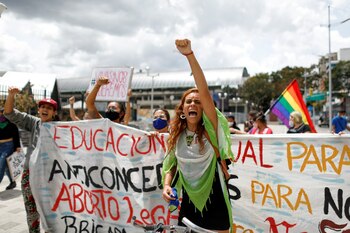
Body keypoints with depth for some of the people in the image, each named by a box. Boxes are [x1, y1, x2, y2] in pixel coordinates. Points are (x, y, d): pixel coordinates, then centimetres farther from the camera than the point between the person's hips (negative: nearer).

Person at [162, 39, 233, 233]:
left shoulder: (211, 129, -13)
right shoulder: (176, 134, 0)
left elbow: (205, 91, -27)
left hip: (213, 199, -3)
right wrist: (166, 185, -10)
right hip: (187, 200, 4)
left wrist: (189, 54, -35)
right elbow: (170, 165, 10)